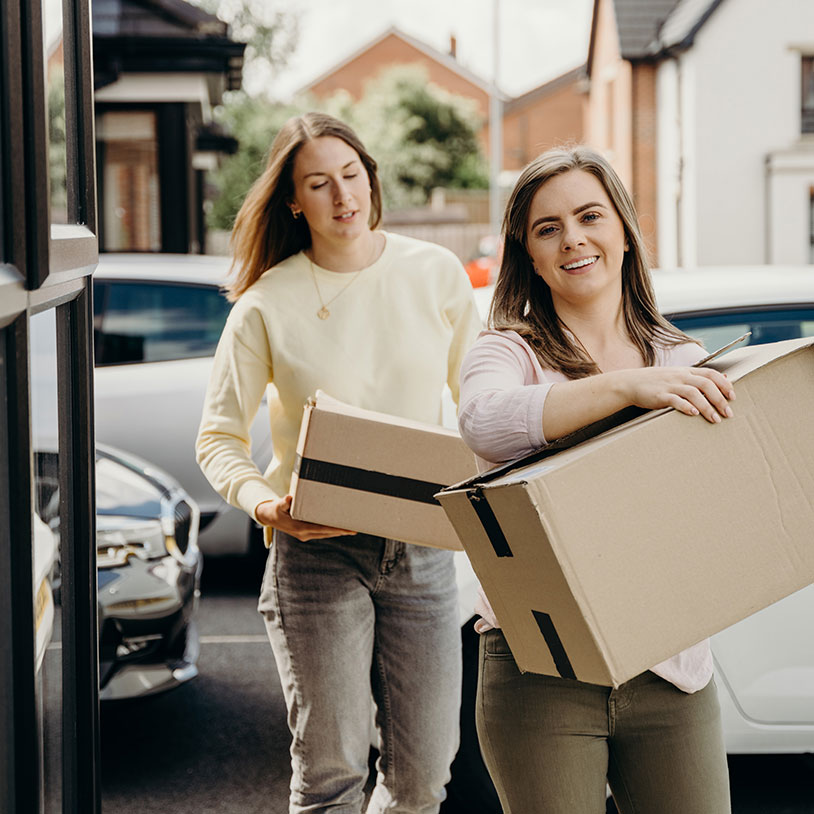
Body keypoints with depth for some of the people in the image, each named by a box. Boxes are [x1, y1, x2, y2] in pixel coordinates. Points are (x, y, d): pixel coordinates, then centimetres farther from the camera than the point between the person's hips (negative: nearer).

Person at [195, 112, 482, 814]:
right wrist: (260, 500, -19)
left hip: (422, 543, 2)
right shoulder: (268, 304, -3)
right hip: (317, 548, -2)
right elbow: (219, 436, 1)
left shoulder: (437, 274, 3)